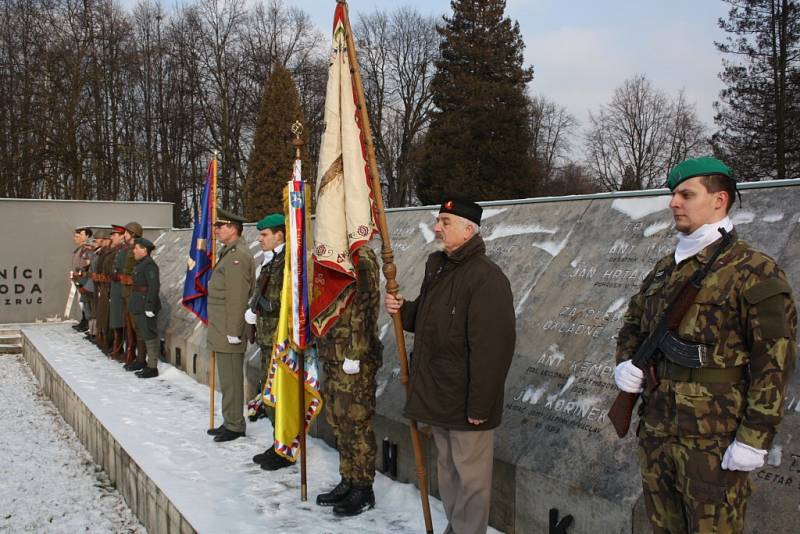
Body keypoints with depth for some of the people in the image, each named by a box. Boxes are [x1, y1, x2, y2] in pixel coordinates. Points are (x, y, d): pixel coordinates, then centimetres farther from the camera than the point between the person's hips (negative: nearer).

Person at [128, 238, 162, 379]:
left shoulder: (149, 265, -16)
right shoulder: (140, 264, 15)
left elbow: (154, 287, -22)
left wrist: (150, 307, -24)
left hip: (146, 306, -10)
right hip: (139, 307, 10)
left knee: (150, 336, -4)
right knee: (144, 335, 15)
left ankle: (153, 368, 2)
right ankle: (149, 365, 23)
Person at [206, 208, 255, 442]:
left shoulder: (237, 255, -16)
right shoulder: (229, 253, 18)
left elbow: (238, 298, -21)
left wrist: (233, 332, -21)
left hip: (229, 332, -10)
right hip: (222, 331, 10)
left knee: (231, 380, -2)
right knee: (228, 378, 16)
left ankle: (234, 426, 6)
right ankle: (229, 422, 25)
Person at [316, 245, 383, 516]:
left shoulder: (361, 257, -15)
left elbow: (364, 308, -19)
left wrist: (355, 353, -20)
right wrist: (322, 346, 20)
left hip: (354, 357, -9)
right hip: (333, 354, 9)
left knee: (355, 422, 0)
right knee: (338, 420, 16)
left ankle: (363, 489, 13)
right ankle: (348, 481, 29)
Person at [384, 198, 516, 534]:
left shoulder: (486, 278, -21)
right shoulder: (436, 266, 9)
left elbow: (492, 348, -25)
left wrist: (479, 406, -23)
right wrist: (403, 310, 0)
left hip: (466, 402, -9)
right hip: (439, 397, 9)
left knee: (470, 476, 6)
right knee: (447, 468, 22)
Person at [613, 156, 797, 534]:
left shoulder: (755, 272, -9)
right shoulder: (665, 268, 12)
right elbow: (633, 322, 25)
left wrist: (755, 438, -16)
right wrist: (625, 362, 5)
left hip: (714, 441, -7)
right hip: (655, 432, 7)